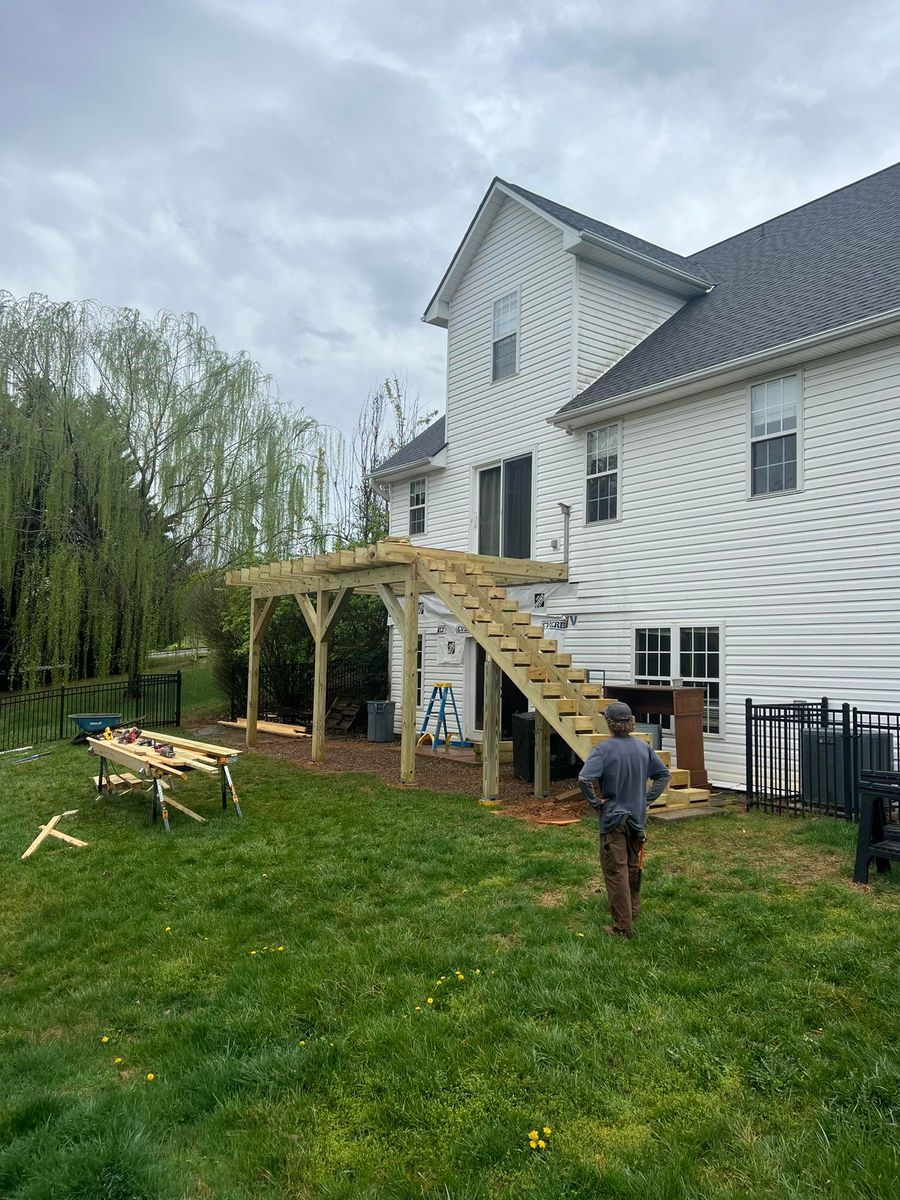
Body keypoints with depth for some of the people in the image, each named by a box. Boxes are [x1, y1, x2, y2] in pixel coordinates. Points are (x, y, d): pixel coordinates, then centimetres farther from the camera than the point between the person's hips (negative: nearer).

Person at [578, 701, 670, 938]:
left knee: (616, 872, 2)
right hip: (638, 817, 6)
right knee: (633, 867, 23)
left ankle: (623, 926, 6)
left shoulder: (604, 748, -18)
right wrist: (647, 798, 10)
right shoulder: (642, 746, 0)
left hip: (613, 818, -6)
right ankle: (633, 912, 39)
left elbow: (584, 778, -30)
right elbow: (663, 773, 10)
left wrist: (595, 801, -16)